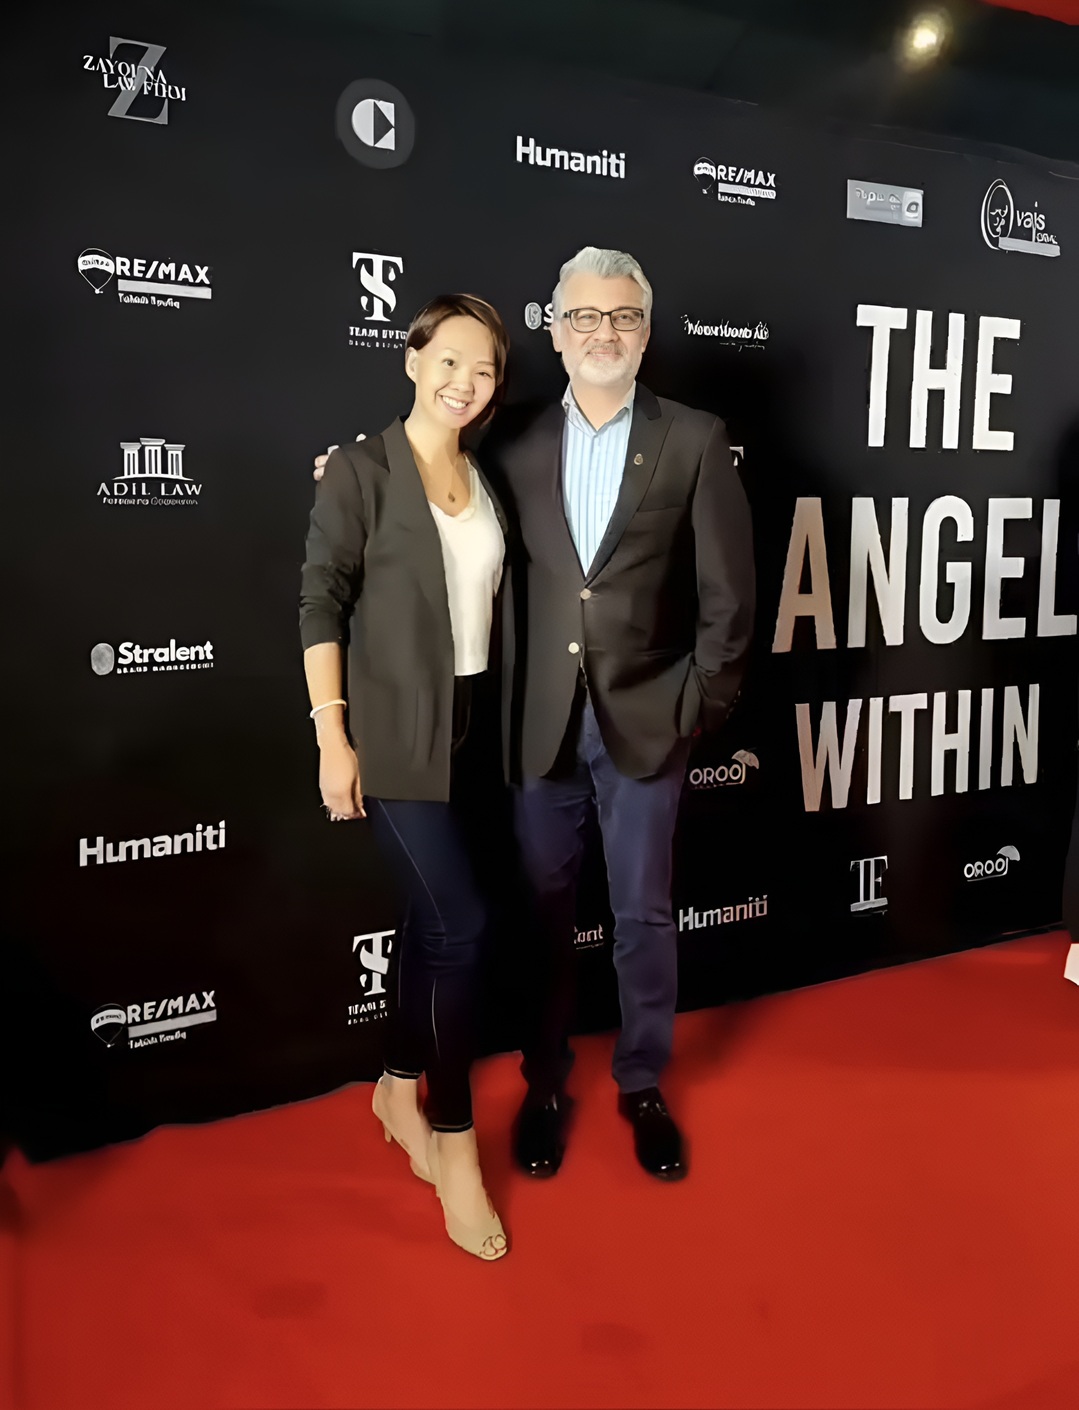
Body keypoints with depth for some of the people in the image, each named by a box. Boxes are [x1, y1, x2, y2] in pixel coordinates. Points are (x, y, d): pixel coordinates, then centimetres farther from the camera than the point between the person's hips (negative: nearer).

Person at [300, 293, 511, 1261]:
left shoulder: (484, 480, 10)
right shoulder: (360, 471, -6)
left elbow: (486, 603, 13)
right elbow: (321, 604, -9)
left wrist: (496, 722, 9)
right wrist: (332, 735, -14)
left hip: (471, 727, 6)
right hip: (394, 734, -6)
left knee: (433, 917, 14)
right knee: (464, 924, -9)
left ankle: (400, 1087, 35)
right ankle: (455, 1139, 10)